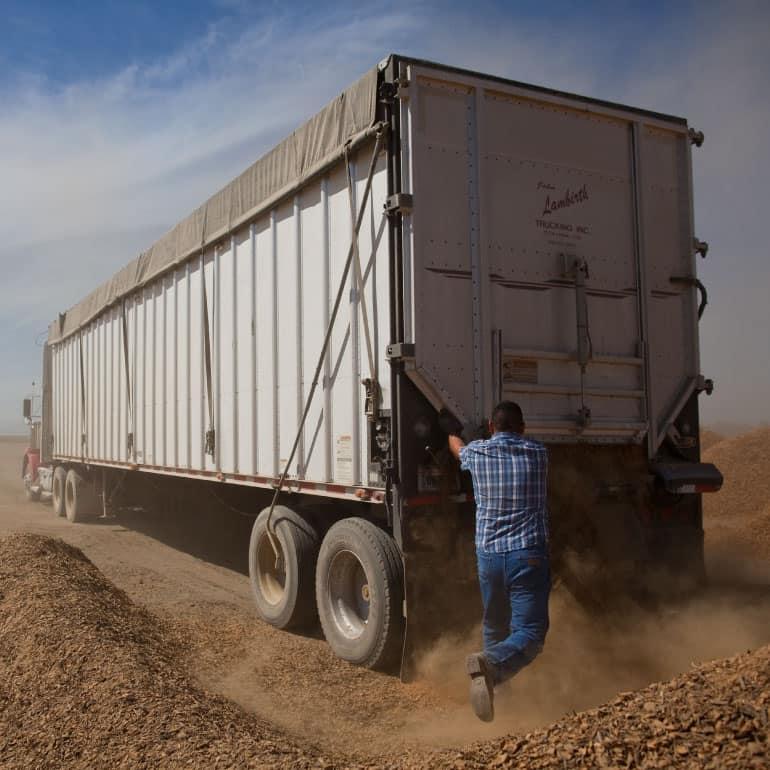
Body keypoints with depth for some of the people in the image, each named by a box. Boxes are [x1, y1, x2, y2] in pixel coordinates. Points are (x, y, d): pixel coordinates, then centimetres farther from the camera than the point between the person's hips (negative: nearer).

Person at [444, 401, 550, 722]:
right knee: (529, 632, -4)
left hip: (488, 554, 3)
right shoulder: (538, 454, 3)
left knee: (495, 627, 22)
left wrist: (453, 430, 51)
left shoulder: (477, 452, 3)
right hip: (528, 554, -2)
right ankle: (493, 663, -30)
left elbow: (456, 447, 28)